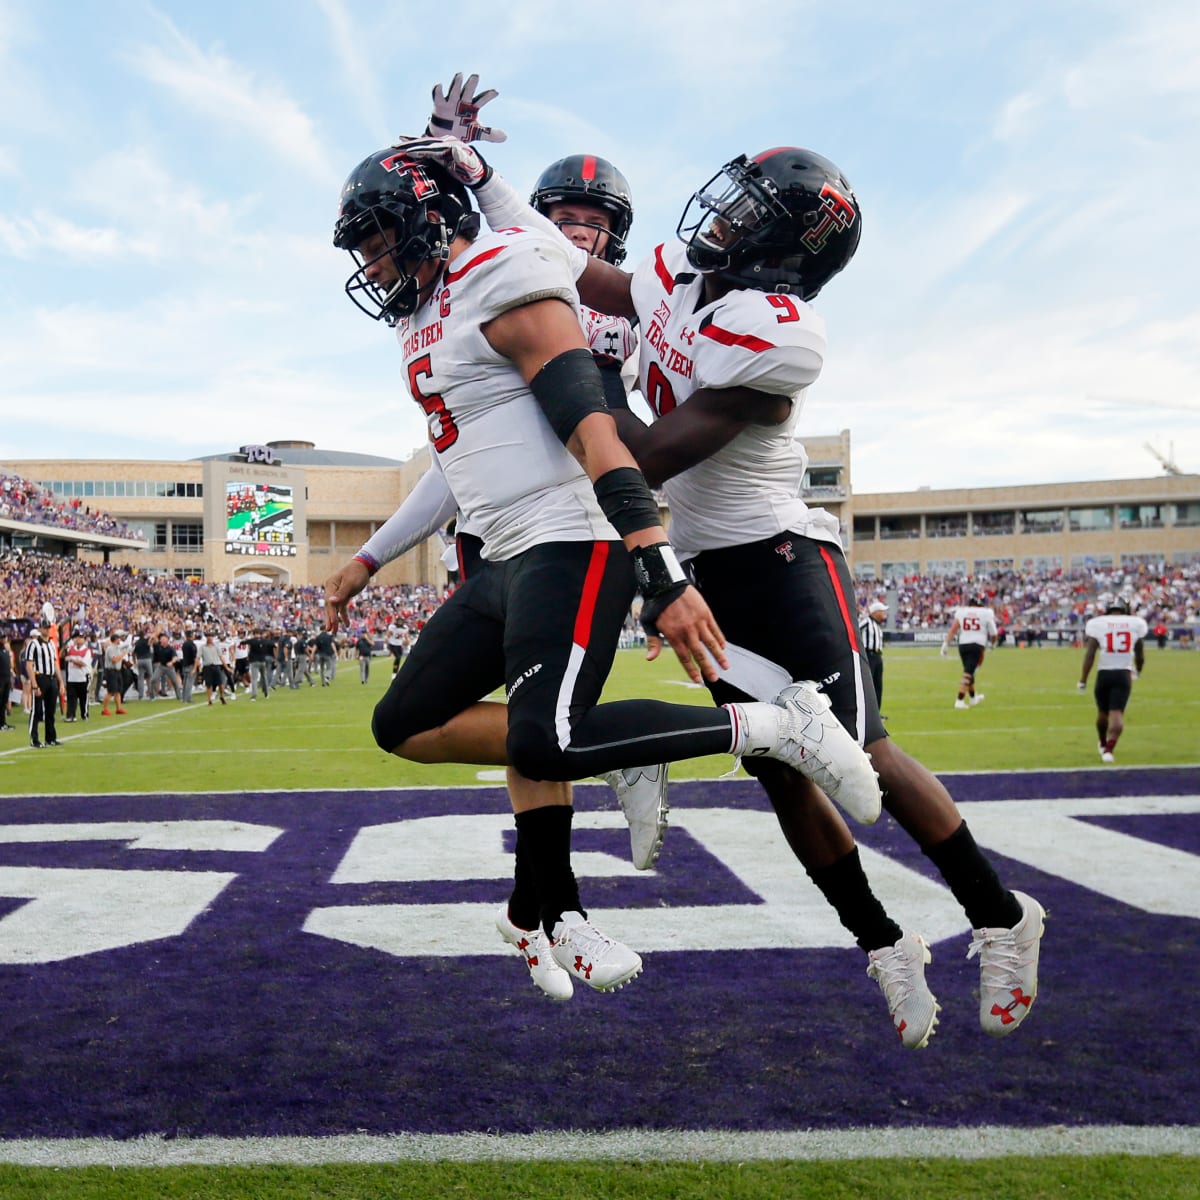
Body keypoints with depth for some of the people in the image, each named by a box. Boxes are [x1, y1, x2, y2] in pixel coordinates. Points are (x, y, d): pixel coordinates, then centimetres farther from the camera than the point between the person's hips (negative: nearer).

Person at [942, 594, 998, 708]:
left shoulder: (961, 611, 7)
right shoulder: (986, 613, 2)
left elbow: (952, 629, -1)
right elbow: (993, 634, 7)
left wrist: (946, 643, -2)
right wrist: (991, 644, 26)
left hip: (963, 644, 4)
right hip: (977, 645, -4)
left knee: (969, 671, 20)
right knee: (968, 673, -5)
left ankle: (973, 697, 37)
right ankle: (960, 701, -12)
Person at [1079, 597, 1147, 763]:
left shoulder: (1097, 624, -1)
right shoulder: (1136, 624, 4)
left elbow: (1090, 655, -5)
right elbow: (1140, 656, 12)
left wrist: (1083, 680, 1)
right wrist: (1138, 671, 33)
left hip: (1104, 673, 1)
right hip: (1124, 674, 0)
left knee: (1103, 712, 19)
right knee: (1117, 714, -5)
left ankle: (1103, 744, 41)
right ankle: (1109, 749, -21)